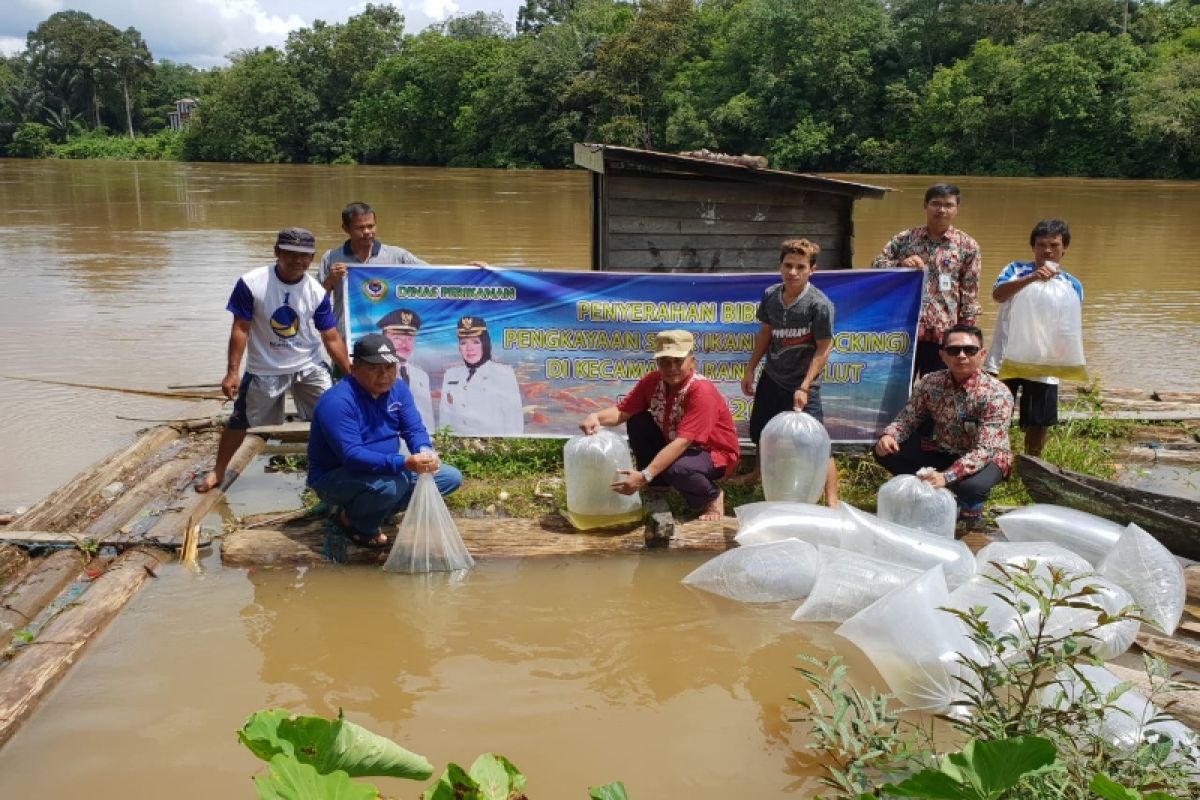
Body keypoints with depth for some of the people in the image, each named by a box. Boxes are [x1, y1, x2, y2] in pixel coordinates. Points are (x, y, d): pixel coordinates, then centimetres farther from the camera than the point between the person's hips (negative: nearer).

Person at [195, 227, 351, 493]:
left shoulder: (316, 292, -14)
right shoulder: (251, 284, -20)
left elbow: (331, 338, -8)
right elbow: (240, 329, -13)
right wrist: (232, 372, -13)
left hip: (309, 366, 1)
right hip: (264, 369, -1)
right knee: (239, 421, 14)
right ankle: (218, 472, 36)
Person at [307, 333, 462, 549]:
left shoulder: (397, 388, -3)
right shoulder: (337, 401, -26)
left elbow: (414, 429, -4)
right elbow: (351, 455, -33)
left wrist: (425, 452, -29)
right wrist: (404, 463, -44)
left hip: (386, 469, 8)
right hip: (336, 476, -8)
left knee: (451, 477, 2)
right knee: (392, 484, -38)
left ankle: (371, 512, 6)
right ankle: (354, 523, -4)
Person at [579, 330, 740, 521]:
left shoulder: (702, 391, -31)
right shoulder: (653, 381, -11)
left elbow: (682, 442, -38)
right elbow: (623, 411, -11)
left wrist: (644, 476, -44)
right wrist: (596, 417, -35)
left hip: (714, 454, -7)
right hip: (675, 446, 7)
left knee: (676, 470, -36)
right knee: (637, 422, -11)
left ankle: (712, 497, -2)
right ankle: (657, 486, 4)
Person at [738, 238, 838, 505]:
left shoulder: (820, 304, -21)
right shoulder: (770, 295, -5)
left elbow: (823, 349, -16)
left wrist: (804, 387, -20)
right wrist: (750, 370, 11)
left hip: (802, 384, -6)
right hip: (771, 378, 6)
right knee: (759, 433, 24)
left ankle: (832, 501, 1)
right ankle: (760, 472, 52)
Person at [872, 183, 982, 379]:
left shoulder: (967, 246, 4)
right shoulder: (904, 239, 8)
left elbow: (970, 295, 3)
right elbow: (876, 266, 4)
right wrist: (900, 264, -16)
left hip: (942, 333, -1)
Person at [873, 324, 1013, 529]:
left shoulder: (997, 394, -25)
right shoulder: (930, 383, -12)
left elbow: (984, 450, -31)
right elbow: (908, 418, -2)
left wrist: (946, 476, -45)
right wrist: (889, 435, -26)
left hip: (987, 458, -4)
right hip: (942, 451, 5)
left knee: (971, 486, -39)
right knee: (885, 452, -14)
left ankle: (970, 506, 0)